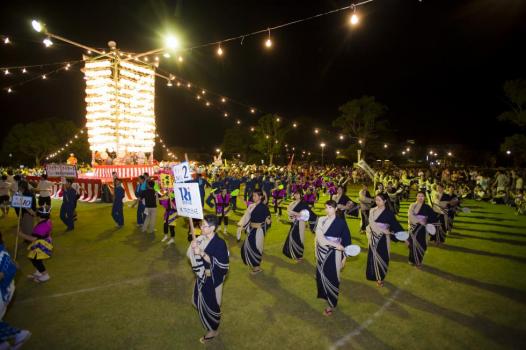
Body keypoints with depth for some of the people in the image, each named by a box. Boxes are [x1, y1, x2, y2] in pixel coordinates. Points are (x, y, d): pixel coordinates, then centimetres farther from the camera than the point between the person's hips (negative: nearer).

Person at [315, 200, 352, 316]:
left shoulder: (341, 222, -10)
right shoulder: (321, 220, 1)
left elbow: (346, 239, -5)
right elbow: (319, 236, -5)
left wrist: (344, 256, -6)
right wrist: (335, 244, -11)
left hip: (333, 254, -4)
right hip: (322, 252, 4)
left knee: (331, 278, 3)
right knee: (321, 276, 14)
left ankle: (331, 304, 18)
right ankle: (324, 294, 38)